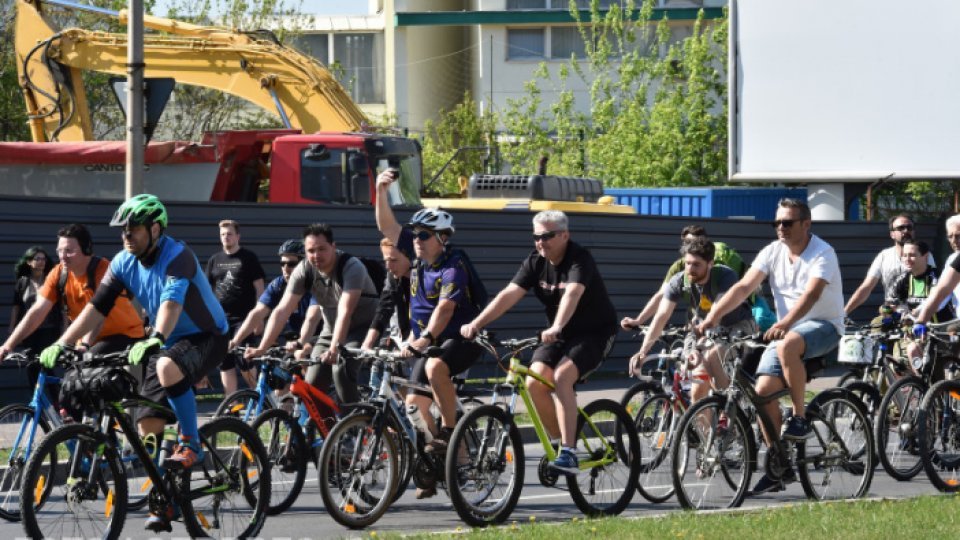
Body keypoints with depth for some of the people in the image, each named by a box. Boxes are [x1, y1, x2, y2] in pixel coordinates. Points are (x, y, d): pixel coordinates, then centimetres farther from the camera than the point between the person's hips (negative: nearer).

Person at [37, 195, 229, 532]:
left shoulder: (177, 257, -23)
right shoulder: (124, 263, -3)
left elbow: (171, 302, -39)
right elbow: (97, 307, -7)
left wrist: (154, 340, -56)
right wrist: (61, 345, -17)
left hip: (206, 338, -7)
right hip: (166, 343, 7)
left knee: (167, 368, -39)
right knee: (148, 424, -4)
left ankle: (190, 444, -20)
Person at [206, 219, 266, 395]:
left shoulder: (248, 258, 1)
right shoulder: (214, 260, 12)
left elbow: (259, 288, -1)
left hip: (243, 317, -4)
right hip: (221, 319, 4)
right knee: (225, 363, 3)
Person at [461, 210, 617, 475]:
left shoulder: (579, 259, -21)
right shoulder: (536, 262, -2)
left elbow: (571, 294, -39)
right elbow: (509, 295, -13)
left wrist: (556, 328, -56)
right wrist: (476, 323, -26)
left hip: (595, 333, -6)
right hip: (559, 335, 6)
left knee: (561, 377, -30)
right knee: (534, 381, -16)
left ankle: (569, 454, -30)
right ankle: (561, 442, 2)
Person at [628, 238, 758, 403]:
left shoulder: (725, 277, -30)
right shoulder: (679, 281, -18)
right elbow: (662, 315, -26)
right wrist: (643, 351, -38)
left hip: (739, 327, -5)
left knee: (713, 356, -33)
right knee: (698, 393, -5)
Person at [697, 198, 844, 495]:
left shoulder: (822, 254, -15)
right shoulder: (772, 252, 2)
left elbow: (811, 294, -31)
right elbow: (743, 287, -6)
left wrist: (785, 324, -47)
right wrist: (713, 316, -21)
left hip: (823, 325, -6)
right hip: (786, 329, 6)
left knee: (787, 346, -39)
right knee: (764, 389, -11)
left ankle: (800, 417, -21)